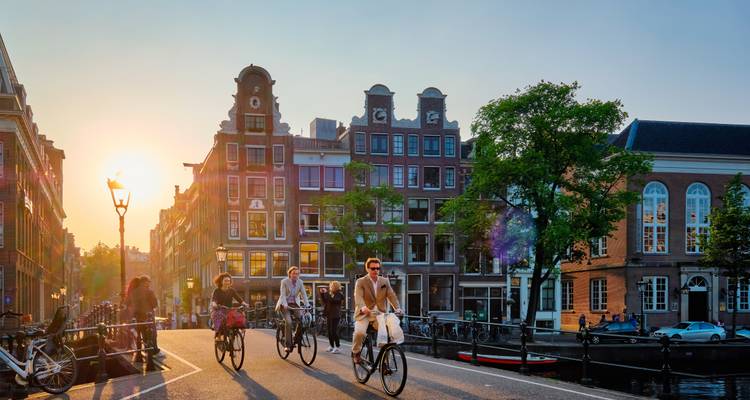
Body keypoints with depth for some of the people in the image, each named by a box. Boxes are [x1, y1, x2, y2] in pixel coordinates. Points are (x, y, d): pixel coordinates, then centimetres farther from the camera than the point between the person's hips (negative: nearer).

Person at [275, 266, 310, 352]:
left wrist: (307, 305, -20)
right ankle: (288, 344, -18)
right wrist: (285, 305, -33)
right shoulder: (284, 281, -11)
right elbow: (282, 295, -17)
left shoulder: (300, 282, -1)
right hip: (285, 304, -4)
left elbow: (303, 294, -6)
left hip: (294, 304, 4)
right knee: (288, 322, -24)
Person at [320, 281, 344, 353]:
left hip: (335, 315, -8)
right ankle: (331, 346, 18)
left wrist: (327, 293, -21)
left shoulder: (339, 295, -8)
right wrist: (322, 293, 8)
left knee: (334, 331, -11)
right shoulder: (330, 294, 15)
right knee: (329, 331, 9)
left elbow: (333, 300, -23)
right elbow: (324, 301, 17)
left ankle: (338, 347, -9)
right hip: (329, 314, 8)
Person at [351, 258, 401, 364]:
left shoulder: (385, 281, 11)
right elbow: (358, 297, -18)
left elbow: (391, 295, 1)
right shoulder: (361, 282, -2)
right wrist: (363, 307, -40)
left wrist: (397, 308, -19)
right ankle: (356, 352, 2)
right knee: (359, 332, -28)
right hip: (364, 314, -3)